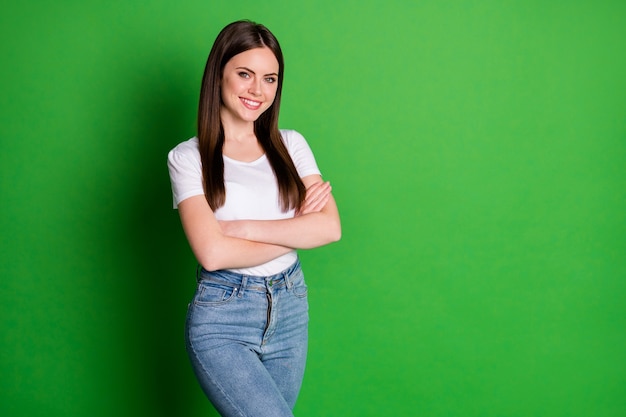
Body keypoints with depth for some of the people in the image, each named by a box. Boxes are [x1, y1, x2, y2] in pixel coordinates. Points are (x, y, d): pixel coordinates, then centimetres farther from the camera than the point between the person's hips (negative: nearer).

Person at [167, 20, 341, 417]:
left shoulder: (291, 145, 6)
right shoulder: (188, 157, -4)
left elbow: (330, 227, -6)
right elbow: (213, 252, -16)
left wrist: (242, 227, -13)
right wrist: (296, 230, -10)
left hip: (290, 310, 4)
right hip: (221, 318, -4)